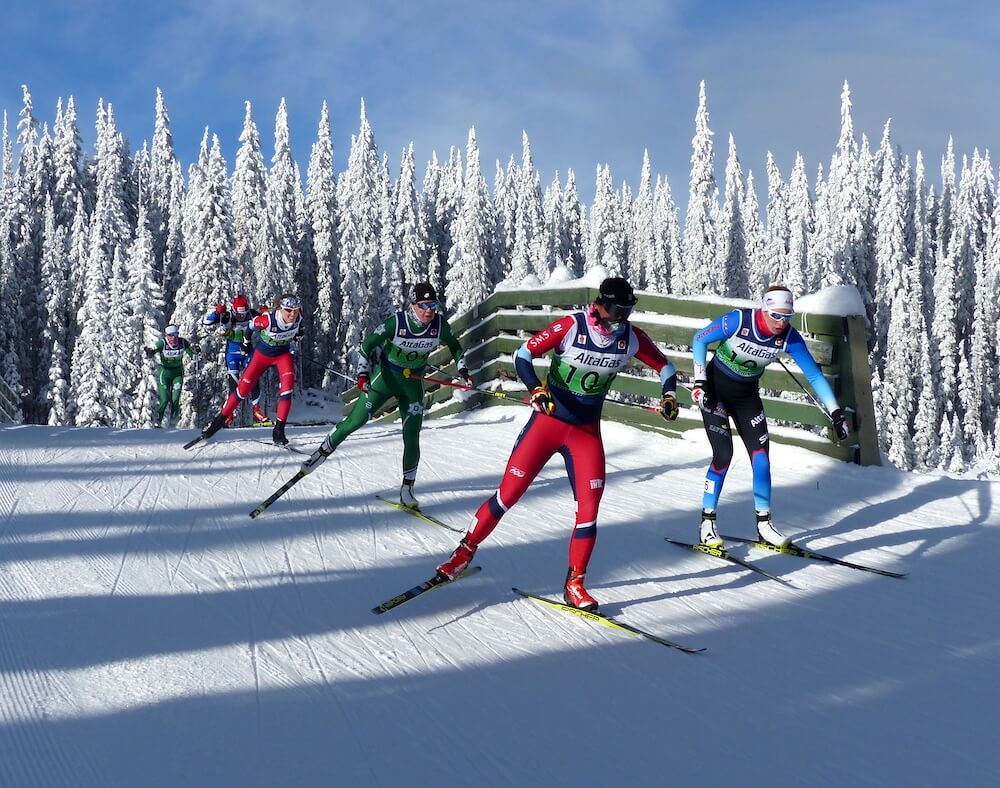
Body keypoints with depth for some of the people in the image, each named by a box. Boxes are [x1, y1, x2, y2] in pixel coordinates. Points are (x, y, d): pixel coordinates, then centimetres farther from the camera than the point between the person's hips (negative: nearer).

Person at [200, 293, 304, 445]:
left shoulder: (298, 316, -24)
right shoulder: (268, 319, -34)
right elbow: (251, 324, -12)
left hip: (283, 354, 2)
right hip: (262, 353, -2)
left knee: (287, 385, -23)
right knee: (244, 388, 2)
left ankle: (279, 430, -17)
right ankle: (220, 419, 24)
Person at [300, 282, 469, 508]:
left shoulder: (439, 324, -14)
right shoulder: (396, 322, -24)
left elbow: (454, 345, 9)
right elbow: (367, 345, -13)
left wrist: (462, 368, -1)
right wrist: (363, 374, -22)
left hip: (412, 385, 2)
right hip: (385, 377, -2)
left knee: (411, 438, -5)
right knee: (355, 421, -2)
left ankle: (407, 490, 6)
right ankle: (324, 451, 22)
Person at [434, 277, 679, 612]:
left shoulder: (632, 338, -7)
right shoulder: (571, 327, -17)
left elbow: (665, 366, 9)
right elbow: (523, 355, -13)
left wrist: (668, 395, -9)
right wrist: (537, 389, -28)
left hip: (587, 431, 3)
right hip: (547, 421, -3)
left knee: (589, 508, -6)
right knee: (508, 494, -1)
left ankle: (574, 584, 9)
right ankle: (465, 551, 18)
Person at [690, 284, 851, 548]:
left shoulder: (790, 337, -18)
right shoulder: (738, 320, -27)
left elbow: (814, 375, -12)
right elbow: (699, 340, -14)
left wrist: (836, 413, -17)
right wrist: (700, 382, -18)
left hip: (747, 393, 4)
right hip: (715, 388, -4)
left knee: (761, 456, -3)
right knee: (723, 455, -14)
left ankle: (764, 523, 9)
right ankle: (707, 523, -3)